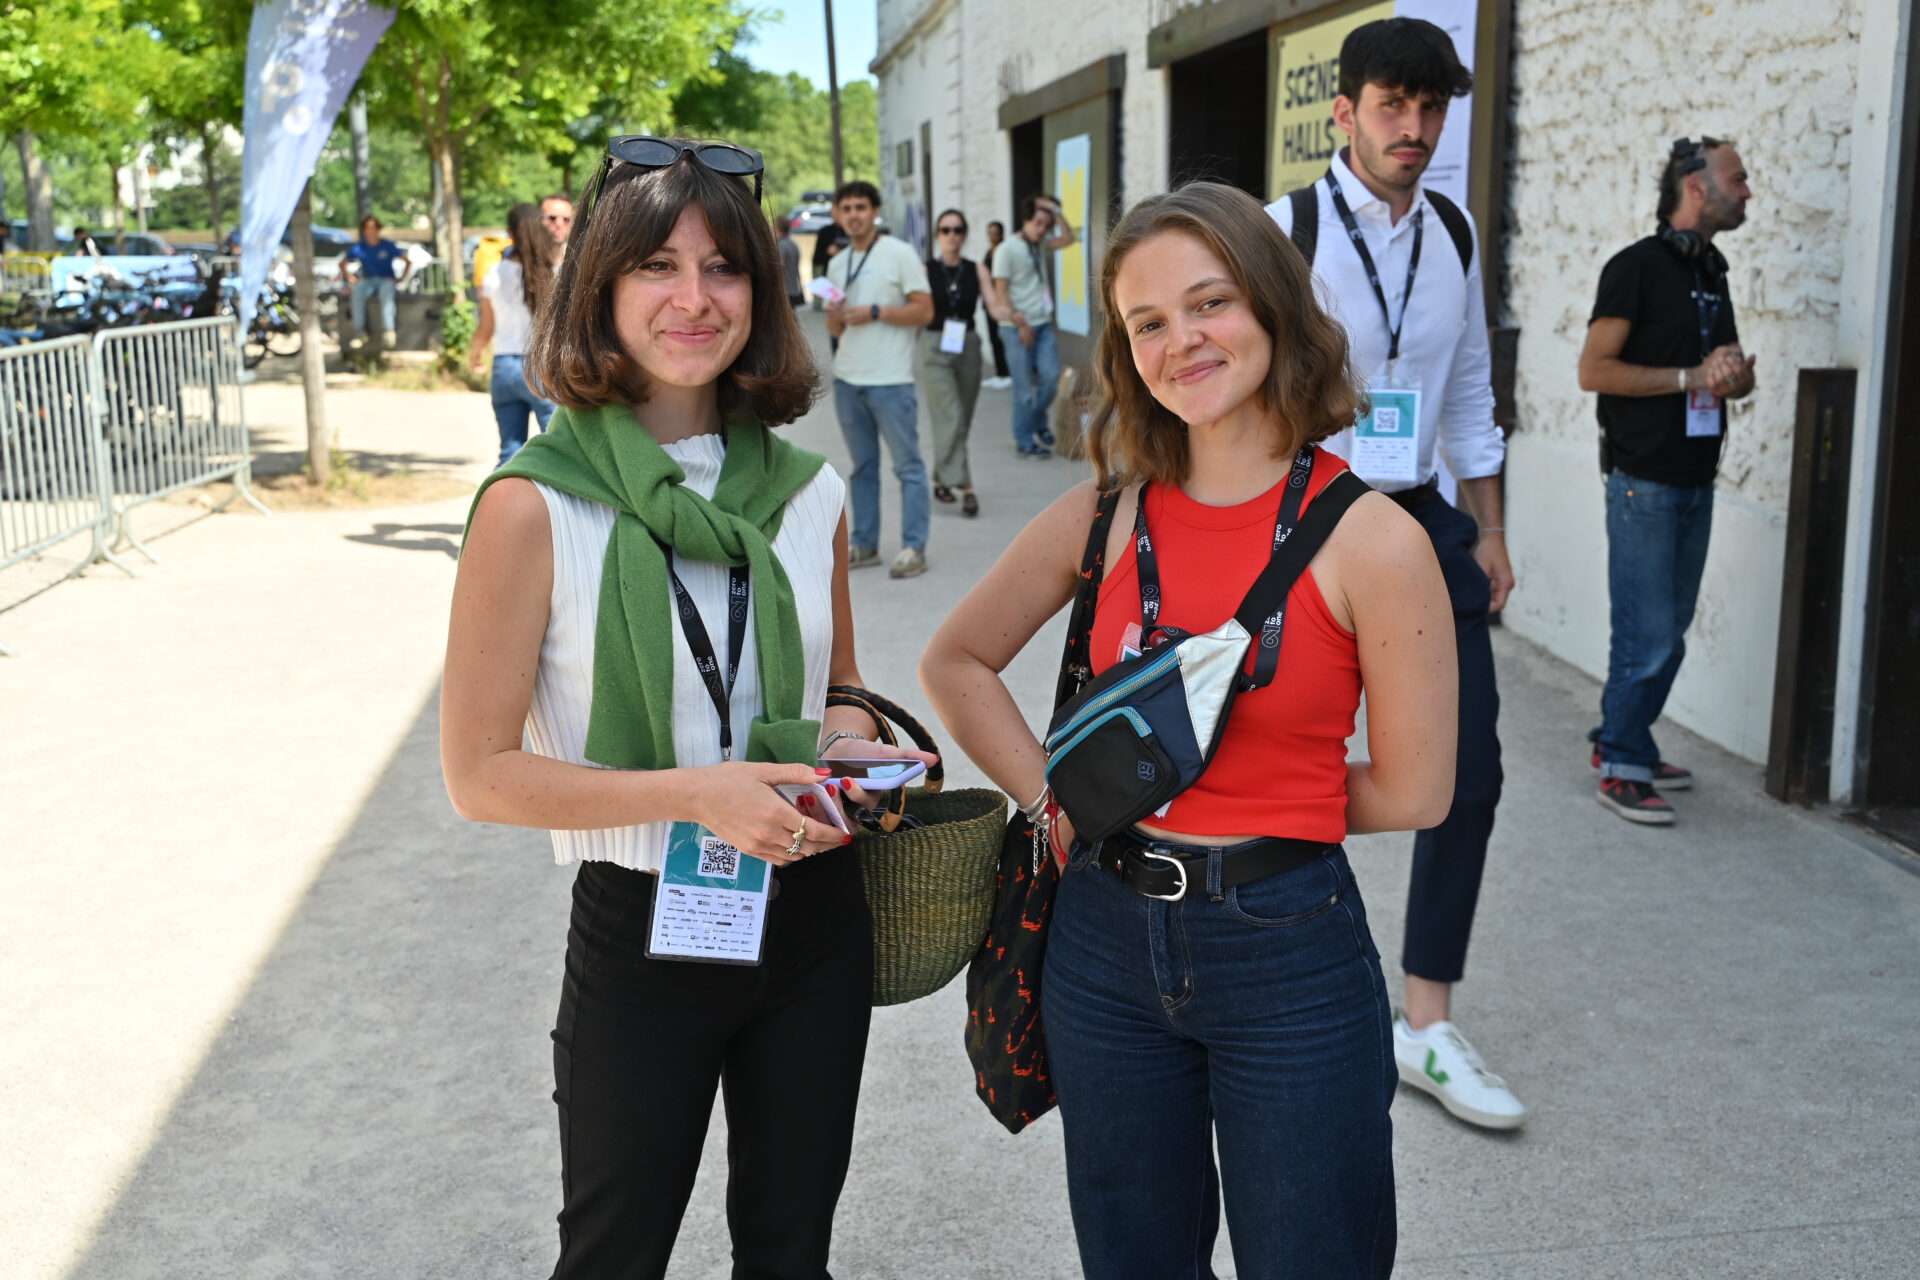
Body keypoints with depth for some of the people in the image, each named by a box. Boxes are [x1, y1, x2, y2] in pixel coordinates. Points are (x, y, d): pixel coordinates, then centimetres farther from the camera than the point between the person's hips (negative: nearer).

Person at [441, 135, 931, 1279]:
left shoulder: (811, 493, 0)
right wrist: (694, 791, -22)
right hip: (640, 930, -4)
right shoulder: (535, 507, -14)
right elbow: (480, 773, -13)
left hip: (814, 919, 4)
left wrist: (850, 741, -6)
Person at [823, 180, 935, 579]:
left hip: (890, 380, -6)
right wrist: (834, 317, -4)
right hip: (847, 379, 6)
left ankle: (913, 548, 0)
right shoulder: (837, 264, 14)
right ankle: (864, 544, 18)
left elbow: (925, 311, -9)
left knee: (908, 465, -2)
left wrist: (874, 313, -16)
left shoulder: (899, 254, -4)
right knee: (862, 466, 12)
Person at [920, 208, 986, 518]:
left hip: (968, 347, 4)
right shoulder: (925, 270, -1)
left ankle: (941, 479, 28)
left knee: (962, 422, 10)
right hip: (935, 348, -4)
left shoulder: (976, 271, 5)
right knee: (950, 419, -12)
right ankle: (964, 487, -14)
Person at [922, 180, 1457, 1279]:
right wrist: (1057, 802, 0)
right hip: (1109, 941, 4)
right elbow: (957, 662, 10)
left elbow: (1411, 794, -8)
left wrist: (1265, 805, 1)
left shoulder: (1371, 538, -14)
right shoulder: (1105, 517, -2)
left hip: (1289, 950, -3)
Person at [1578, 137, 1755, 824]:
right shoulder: (1637, 266, -8)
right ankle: (1622, 767, 4)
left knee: (1670, 630, 11)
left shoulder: (1713, 271, 15)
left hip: (1696, 480, 8)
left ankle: (1622, 742, 23)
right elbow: (1594, 369, -16)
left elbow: (1733, 371, 23)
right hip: (1644, 478, -8)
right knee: (1649, 636, -6)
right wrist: (1691, 376, -16)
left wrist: (1738, 374, -1)